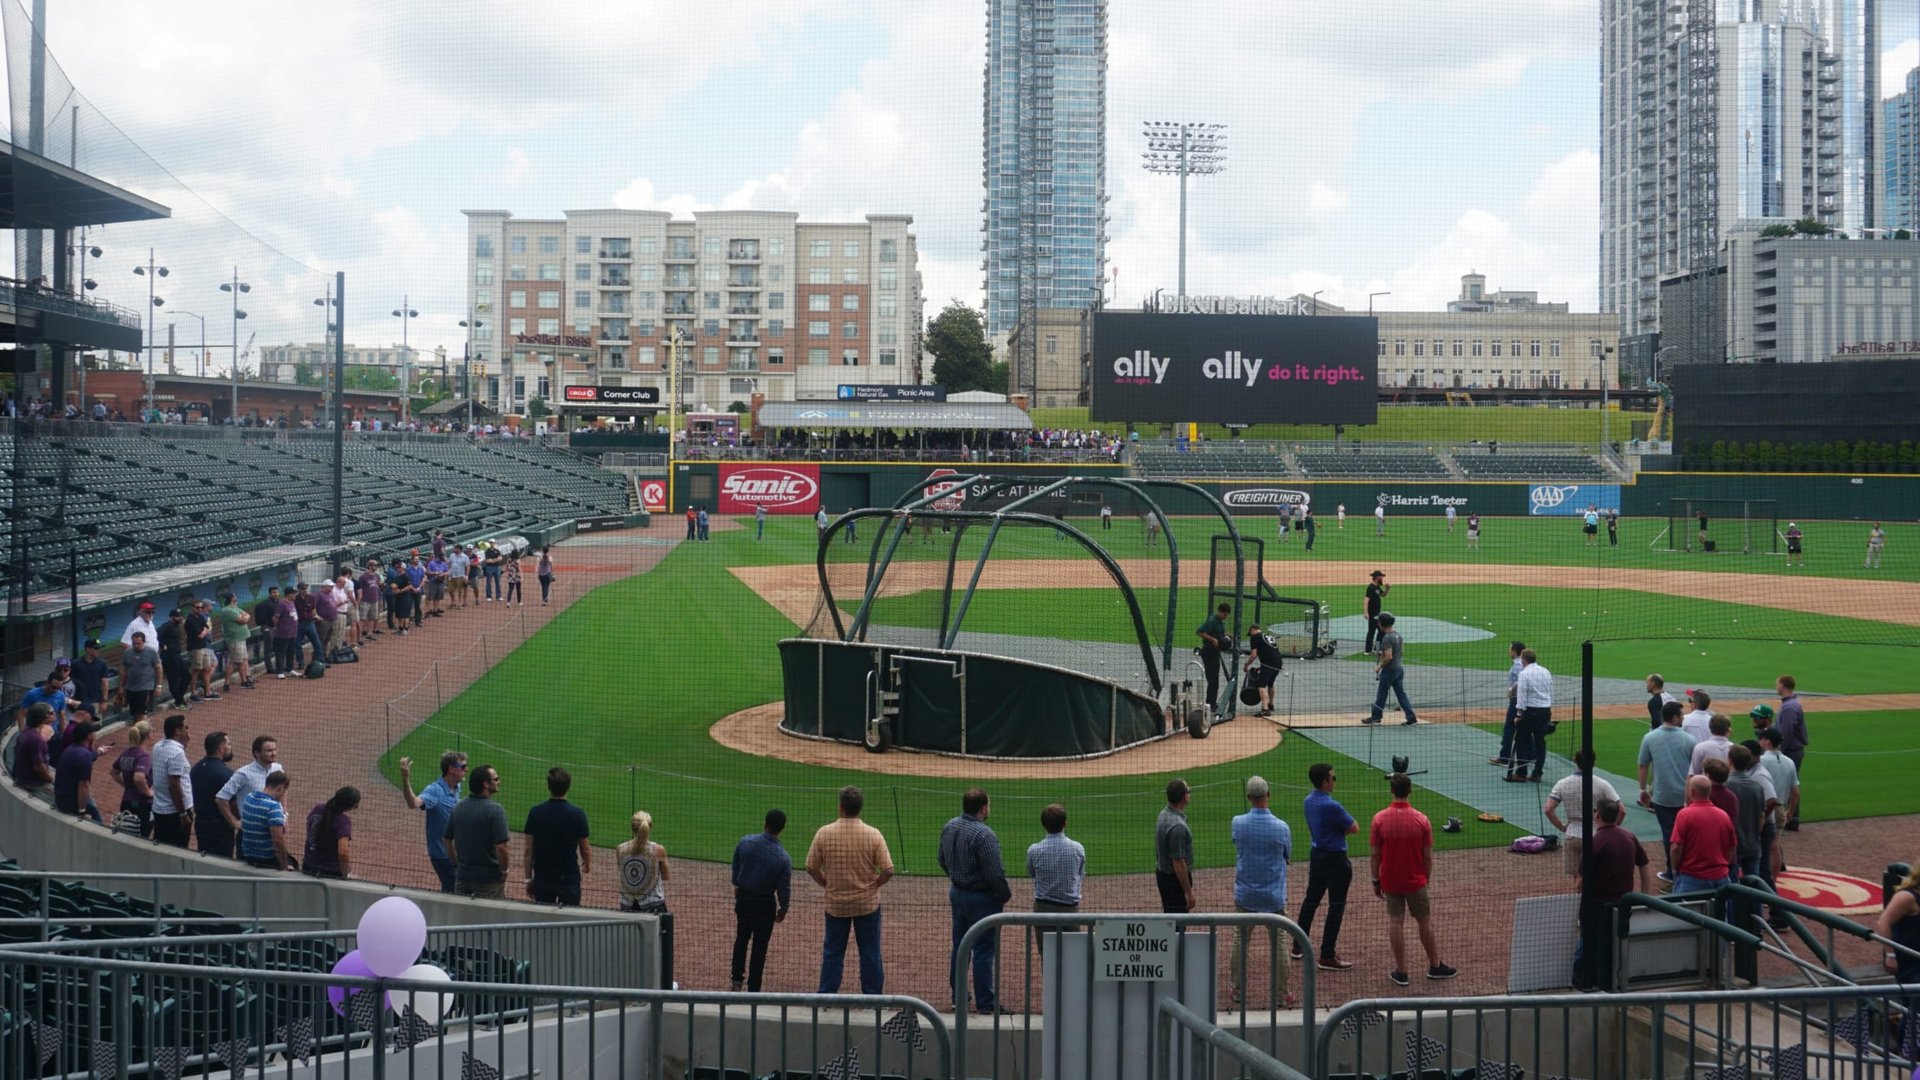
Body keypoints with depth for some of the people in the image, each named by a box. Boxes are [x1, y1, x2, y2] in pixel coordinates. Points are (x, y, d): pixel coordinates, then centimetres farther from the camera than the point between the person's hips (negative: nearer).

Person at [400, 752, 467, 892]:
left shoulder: (457, 788, 1)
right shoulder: (434, 790, -23)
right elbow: (413, 803, -44)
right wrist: (405, 779, -58)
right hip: (442, 853, -8)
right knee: (450, 891, -3)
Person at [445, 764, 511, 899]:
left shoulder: (458, 807, 3)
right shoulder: (495, 809, -18)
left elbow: (446, 839, 11)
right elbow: (500, 847, -22)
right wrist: (504, 871, -7)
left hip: (462, 876, 6)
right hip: (490, 880, -6)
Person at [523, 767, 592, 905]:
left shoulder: (535, 813, -4)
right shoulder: (577, 814, -10)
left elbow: (528, 850, -1)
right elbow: (585, 849, -2)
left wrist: (528, 879, 9)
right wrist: (587, 864, 20)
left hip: (542, 879, 2)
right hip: (569, 878, -2)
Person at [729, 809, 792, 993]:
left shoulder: (745, 842, -13)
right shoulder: (783, 858, -20)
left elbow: (735, 867, 3)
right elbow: (784, 888, -12)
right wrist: (783, 909, 6)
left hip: (743, 898, 3)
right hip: (765, 903, -3)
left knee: (741, 939, 22)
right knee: (759, 946, 8)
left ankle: (737, 979, 24)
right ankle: (753, 989, 13)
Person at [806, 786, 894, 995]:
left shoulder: (824, 833, -11)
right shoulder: (873, 835, -13)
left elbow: (811, 868, -4)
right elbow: (888, 871, -13)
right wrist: (873, 884, 5)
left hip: (836, 904, 1)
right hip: (867, 903, 0)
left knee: (832, 953, 14)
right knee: (870, 954, 11)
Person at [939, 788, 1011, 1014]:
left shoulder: (949, 827, 0)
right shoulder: (984, 835, -26)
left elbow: (943, 861, 13)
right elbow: (995, 874, -23)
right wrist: (1006, 894, -6)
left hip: (957, 892, 8)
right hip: (982, 898, -8)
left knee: (959, 945, 18)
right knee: (984, 950, 2)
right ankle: (985, 1003, 9)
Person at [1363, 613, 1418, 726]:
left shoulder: (1387, 638, -22)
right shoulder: (1397, 634, 6)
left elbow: (1388, 657, -27)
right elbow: (1402, 649, 18)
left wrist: (1379, 667, -14)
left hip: (1390, 669, -8)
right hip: (1399, 668, 8)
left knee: (1381, 694, 5)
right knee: (1401, 693, 9)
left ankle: (1376, 717, 16)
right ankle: (1411, 718, 4)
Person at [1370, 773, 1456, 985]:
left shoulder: (1379, 819, -10)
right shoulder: (1421, 820, -10)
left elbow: (1375, 855, -6)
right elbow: (1428, 857, -5)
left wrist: (1376, 881, 5)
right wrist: (1426, 879, 10)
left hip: (1390, 882, 1)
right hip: (1415, 881, -1)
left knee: (1397, 924, 6)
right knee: (1425, 922, 13)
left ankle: (1401, 972, 10)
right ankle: (1435, 967, 26)